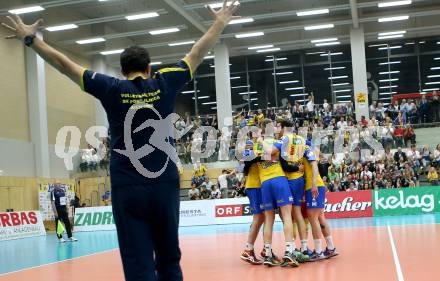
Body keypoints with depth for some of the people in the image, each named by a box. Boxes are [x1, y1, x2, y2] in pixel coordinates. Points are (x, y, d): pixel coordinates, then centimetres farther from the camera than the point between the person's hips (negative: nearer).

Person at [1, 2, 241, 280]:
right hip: (165, 186, 2)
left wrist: (30, 38, 18)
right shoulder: (164, 84, 3)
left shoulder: (112, 89, 0)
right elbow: (198, 53, 14)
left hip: (127, 189, -1)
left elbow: (63, 63, 7)